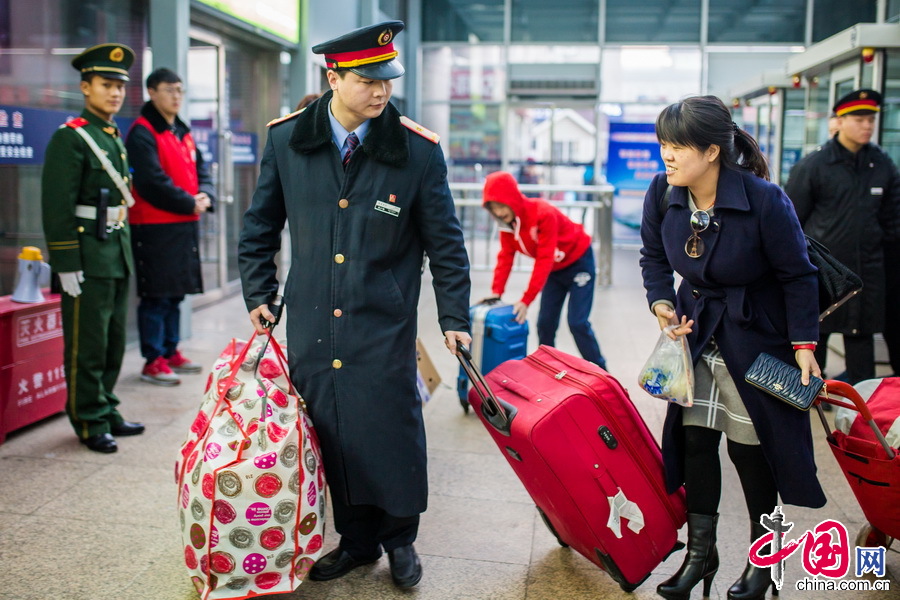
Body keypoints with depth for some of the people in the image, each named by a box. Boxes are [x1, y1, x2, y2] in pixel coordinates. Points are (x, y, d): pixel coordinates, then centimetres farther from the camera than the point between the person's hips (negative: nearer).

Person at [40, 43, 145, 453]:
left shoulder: (115, 138, 15)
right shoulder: (70, 138, -10)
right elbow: (57, 208, -15)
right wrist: (66, 265, -18)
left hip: (118, 254, 8)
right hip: (89, 258, -8)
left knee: (113, 341, 15)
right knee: (87, 345, 0)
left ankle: (107, 410, 26)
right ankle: (90, 422, 10)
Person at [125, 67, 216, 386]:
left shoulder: (183, 132, 17)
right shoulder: (142, 133, -10)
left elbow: (201, 170, 16)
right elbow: (152, 182, -18)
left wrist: (205, 196, -5)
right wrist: (190, 203, -13)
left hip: (185, 225, 9)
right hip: (155, 226, -8)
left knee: (175, 293, 15)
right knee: (156, 296, -4)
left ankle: (170, 353, 25)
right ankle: (153, 361, 3)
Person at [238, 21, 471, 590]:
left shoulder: (418, 150, -7)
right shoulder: (286, 140, -1)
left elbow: (444, 242, 1)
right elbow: (261, 227, 11)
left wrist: (454, 317, 0)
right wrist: (259, 297, 9)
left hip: (385, 327, -2)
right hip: (312, 324, 2)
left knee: (393, 429, 3)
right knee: (330, 433, 9)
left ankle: (399, 538, 27)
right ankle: (356, 539, 30)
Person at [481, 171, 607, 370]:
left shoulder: (543, 213, -32)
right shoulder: (507, 223, -10)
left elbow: (544, 260, -34)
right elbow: (506, 256, -10)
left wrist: (526, 300, -36)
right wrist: (496, 291, -24)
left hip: (578, 262, -7)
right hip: (555, 269, 7)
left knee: (578, 322, -12)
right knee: (545, 322, 2)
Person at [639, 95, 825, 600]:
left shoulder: (764, 200, -24)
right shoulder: (663, 194, -10)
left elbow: (798, 275, -13)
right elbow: (654, 256, 8)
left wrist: (804, 344, -14)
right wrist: (662, 303, -7)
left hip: (754, 340, -4)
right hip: (696, 332, 5)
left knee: (752, 448, 5)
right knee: (695, 440, 6)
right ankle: (701, 552, 22)